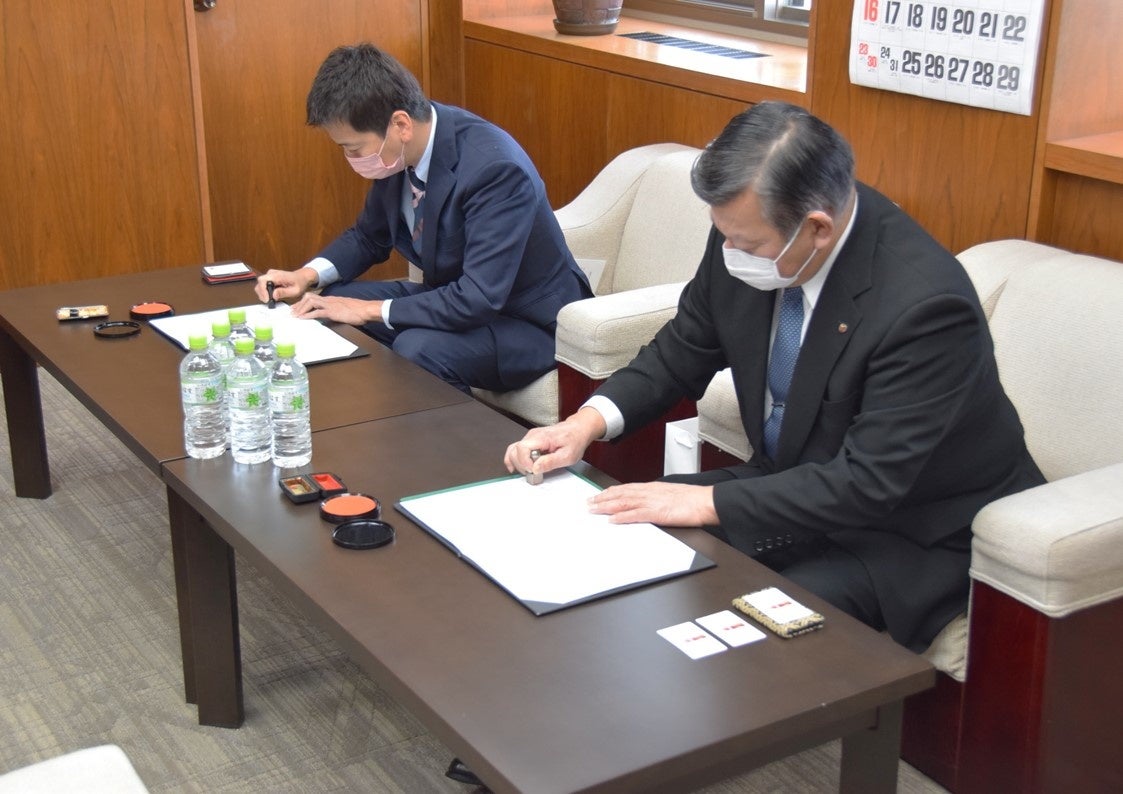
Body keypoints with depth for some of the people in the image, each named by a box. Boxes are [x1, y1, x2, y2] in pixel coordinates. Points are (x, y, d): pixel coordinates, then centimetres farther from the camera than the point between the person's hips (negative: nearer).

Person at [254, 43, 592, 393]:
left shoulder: (495, 168, -31)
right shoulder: (400, 153, -7)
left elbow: (479, 299, -34)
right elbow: (368, 236, 11)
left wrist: (369, 311, -26)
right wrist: (307, 275, -7)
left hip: (529, 324, -8)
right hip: (456, 298, 8)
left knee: (417, 348, -32)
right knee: (331, 306, -2)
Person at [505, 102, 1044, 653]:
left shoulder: (924, 305, -31)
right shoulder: (744, 237, -11)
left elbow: (870, 483, -30)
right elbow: (683, 349, 5)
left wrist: (708, 502, -30)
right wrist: (590, 421, -11)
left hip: (910, 532, -6)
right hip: (788, 481, 7)